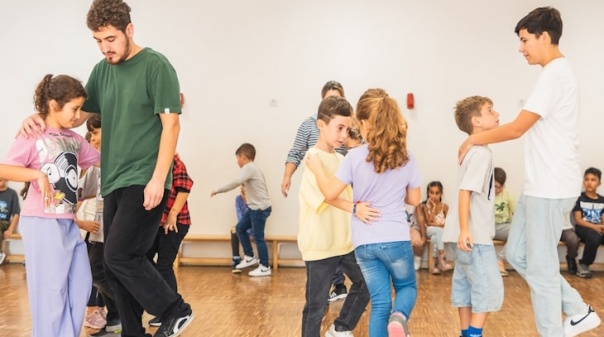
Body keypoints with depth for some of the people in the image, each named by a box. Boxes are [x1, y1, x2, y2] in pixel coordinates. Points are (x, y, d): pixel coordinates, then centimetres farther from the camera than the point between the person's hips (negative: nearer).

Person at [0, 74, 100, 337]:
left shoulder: (75, 140, 11)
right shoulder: (32, 137, -9)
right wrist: (38, 174, -28)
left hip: (68, 222, 8)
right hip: (42, 222, -7)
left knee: (80, 285, 10)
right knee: (51, 288, 0)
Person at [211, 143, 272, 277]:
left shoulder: (248, 167, -13)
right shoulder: (252, 168, 19)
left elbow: (236, 182, -28)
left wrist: (218, 190, -24)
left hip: (260, 208, -10)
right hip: (255, 207, 10)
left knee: (258, 237, -5)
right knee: (240, 228, 14)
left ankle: (265, 268, 3)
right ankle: (249, 257, 21)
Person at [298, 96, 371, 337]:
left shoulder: (341, 159, 10)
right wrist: (353, 208, -44)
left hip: (345, 241, 8)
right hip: (319, 245, -8)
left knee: (365, 284, 18)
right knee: (316, 305, 2)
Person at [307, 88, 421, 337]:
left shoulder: (355, 157, -8)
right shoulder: (406, 157, -2)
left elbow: (330, 193, -5)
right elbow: (414, 199, 7)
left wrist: (316, 168, 10)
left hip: (365, 242, 0)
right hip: (396, 239, 0)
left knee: (379, 303, 12)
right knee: (407, 287, 21)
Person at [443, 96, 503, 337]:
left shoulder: (474, 150, 15)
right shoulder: (481, 152, -15)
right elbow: (465, 191, -22)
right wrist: (464, 229, -25)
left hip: (471, 234, 10)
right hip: (473, 235, -10)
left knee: (465, 286, 13)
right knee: (490, 286, -6)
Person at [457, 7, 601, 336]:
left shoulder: (554, 74, -17)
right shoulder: (557, 72, 16)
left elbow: (517, 128, -18)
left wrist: (474, 140, -5)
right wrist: (481, 137, 13)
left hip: (551, 186, -10)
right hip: (541, 184, 10)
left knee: (540, 267, -1)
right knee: (517, 254, 16)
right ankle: (578, 310, 24)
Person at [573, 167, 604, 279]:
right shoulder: (579, 198, 2)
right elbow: (578, 220, -3)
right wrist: (594, 226, -18)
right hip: (583, 228, -4)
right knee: (594, 237, -38)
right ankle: (583, 265, -15)